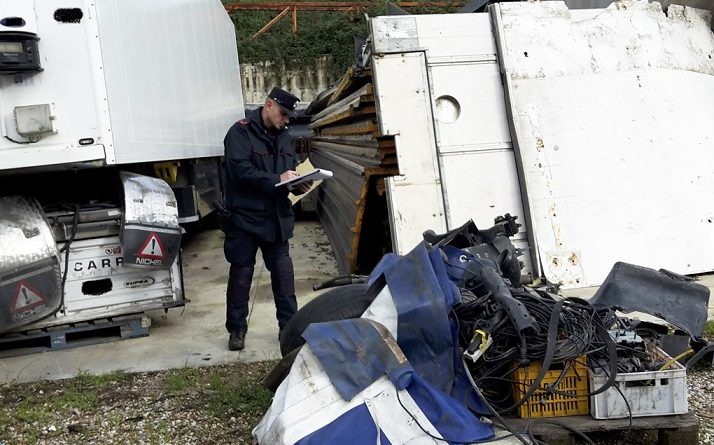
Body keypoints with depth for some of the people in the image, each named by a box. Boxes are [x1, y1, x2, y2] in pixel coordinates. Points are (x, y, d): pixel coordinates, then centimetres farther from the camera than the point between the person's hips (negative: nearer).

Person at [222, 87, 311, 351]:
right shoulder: (241, 132, -8)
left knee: (283, 271, 7)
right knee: (241, 273, 3)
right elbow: (240, 170, -20)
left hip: (277, 216, 6)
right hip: (245, 216, -6)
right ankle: (236, 329, 16)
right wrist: (276, 179, -24)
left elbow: (292, 169, 19)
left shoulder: (284, 137, 14)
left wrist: (298, 185, -3)